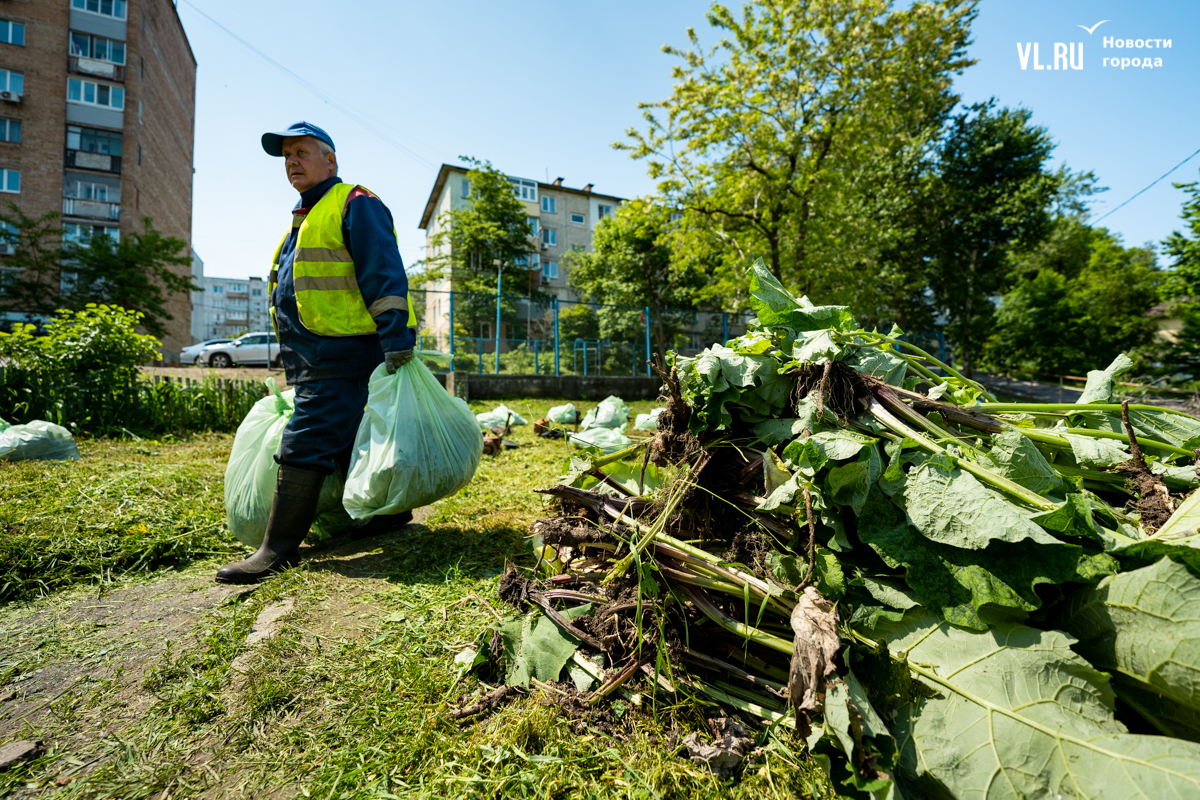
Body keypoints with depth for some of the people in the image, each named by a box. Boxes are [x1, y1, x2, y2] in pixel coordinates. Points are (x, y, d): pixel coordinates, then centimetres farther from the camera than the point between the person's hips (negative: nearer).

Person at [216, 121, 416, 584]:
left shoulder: (355, 206, -3)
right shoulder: (304, 218, 26)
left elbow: (386, 281, -15)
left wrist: (397, 347, -23)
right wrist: (294, 367, 26)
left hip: (340, 358, -10)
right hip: (310, 363, 10)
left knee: (304, 446, -9)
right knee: (346, 446, 13)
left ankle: (279, 549, -1)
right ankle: (389, 512, 26)